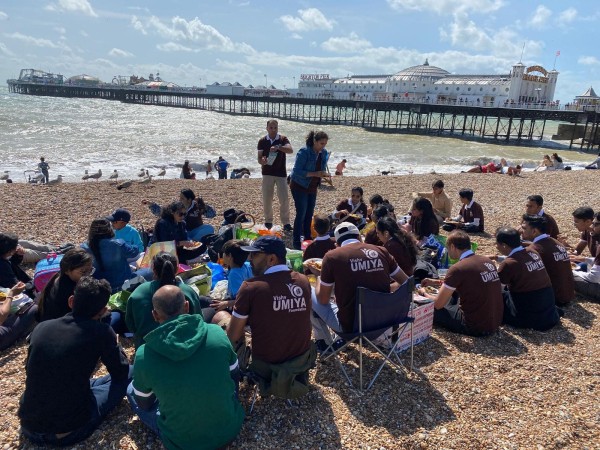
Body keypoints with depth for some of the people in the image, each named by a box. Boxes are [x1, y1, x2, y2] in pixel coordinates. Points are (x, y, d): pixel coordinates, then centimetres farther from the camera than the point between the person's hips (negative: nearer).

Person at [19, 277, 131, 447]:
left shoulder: (41, 327, 0)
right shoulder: (101, 332, -13)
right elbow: (121, 372, 2)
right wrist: (113, 344, 22)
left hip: (29, 427, 6)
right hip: (68, 432, -5)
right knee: (130, 373, 9)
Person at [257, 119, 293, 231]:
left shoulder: (283, 139, -1)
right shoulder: (262, 141, 2)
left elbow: (290, 150, -19)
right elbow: (259, 158, 1)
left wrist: (278, 147, -35)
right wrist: (262, 161, -23)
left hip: (281, 173, -1)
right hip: (267, 173, 1)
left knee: (284, 198, -5)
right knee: (267, 199, 5)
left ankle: (286, 223, 3)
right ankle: (268, 221, 19)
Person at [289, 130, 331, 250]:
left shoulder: (324, 153, 0)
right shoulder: (304, 152, -21)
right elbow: (297, 171, -24)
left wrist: (324, 173, -10)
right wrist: (315, 174, -31)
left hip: (312, 187, 7)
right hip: (299, 186, -7)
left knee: (309, 214, 12)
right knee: (301, 213, -7)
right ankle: (297, 243, 3)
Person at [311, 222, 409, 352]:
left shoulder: (332, 256, -8)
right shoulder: (381, 251, 3)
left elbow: (323, 300, -1)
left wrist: (320, 278, 18)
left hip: (351, 325, -5)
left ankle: (325, 344, 28)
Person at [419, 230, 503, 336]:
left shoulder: (458, 268, -19)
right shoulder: (487, 260, 3)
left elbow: (438, 304, -12)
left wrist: (424, 293, 9)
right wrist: (437, 282, 22)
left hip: (476, 327, -8)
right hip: (496, 322, 8)